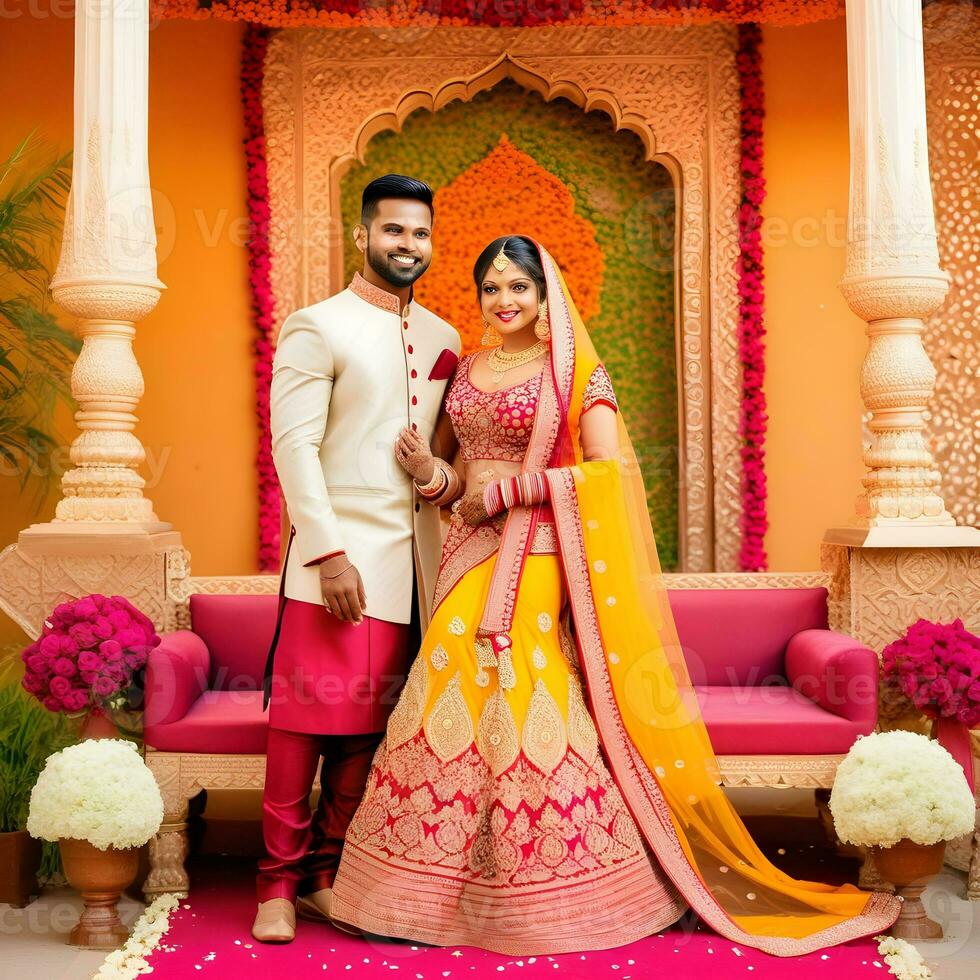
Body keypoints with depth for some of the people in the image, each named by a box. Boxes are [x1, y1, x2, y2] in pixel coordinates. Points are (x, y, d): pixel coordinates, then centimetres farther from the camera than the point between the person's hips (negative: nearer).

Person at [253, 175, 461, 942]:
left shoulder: (443, 339, 15)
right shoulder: (318, 328, -2)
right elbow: (294, 445, -9)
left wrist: (452, 550, 2)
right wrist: (328, 552, -16)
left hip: (415, 561, 5)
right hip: (339, 552, -5)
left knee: (370, 724, 7)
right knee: (305, 717, -2)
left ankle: (325, 876, 19)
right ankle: (279, 884, 12)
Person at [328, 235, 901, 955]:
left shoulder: (575, 370, 0)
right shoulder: (466, 370, 16)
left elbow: (609, 468, -10)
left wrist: (508, 489, -12)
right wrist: (429, 470, -1)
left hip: (537, 562, -5)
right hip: (473, 557, 5)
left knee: (524, 712, -9)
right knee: (454, 704, -1)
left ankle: (543, 899, 7)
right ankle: (438, 891, 12)